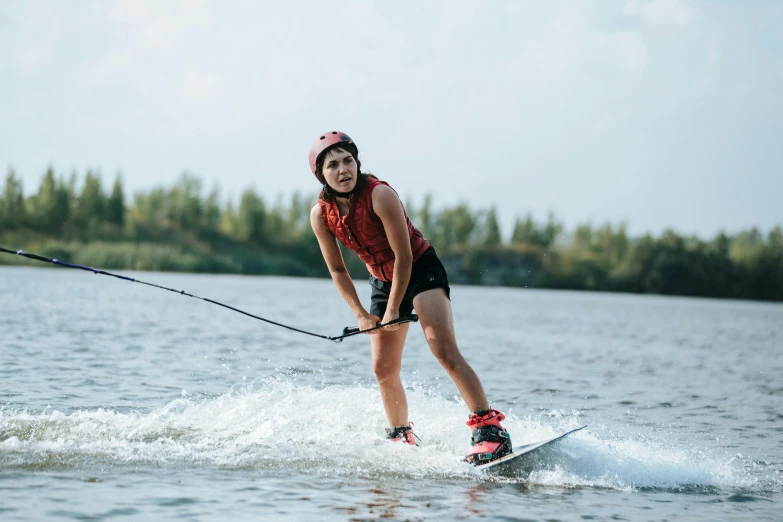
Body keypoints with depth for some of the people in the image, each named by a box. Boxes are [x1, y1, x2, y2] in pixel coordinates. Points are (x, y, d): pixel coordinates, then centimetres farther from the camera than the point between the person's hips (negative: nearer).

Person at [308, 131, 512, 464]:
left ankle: (490, 431, -30)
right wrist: (361, 315, -5)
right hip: (383, 280, 6)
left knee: (444, 349, -23)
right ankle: (402, 438, 27)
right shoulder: (321, 214, -11)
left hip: (421, 270, -6)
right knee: (383, 369, 5)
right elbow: (337, 270, 2)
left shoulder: (379, 195, -27)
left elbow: (404, 257, -21)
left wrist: (393, 311, -16)